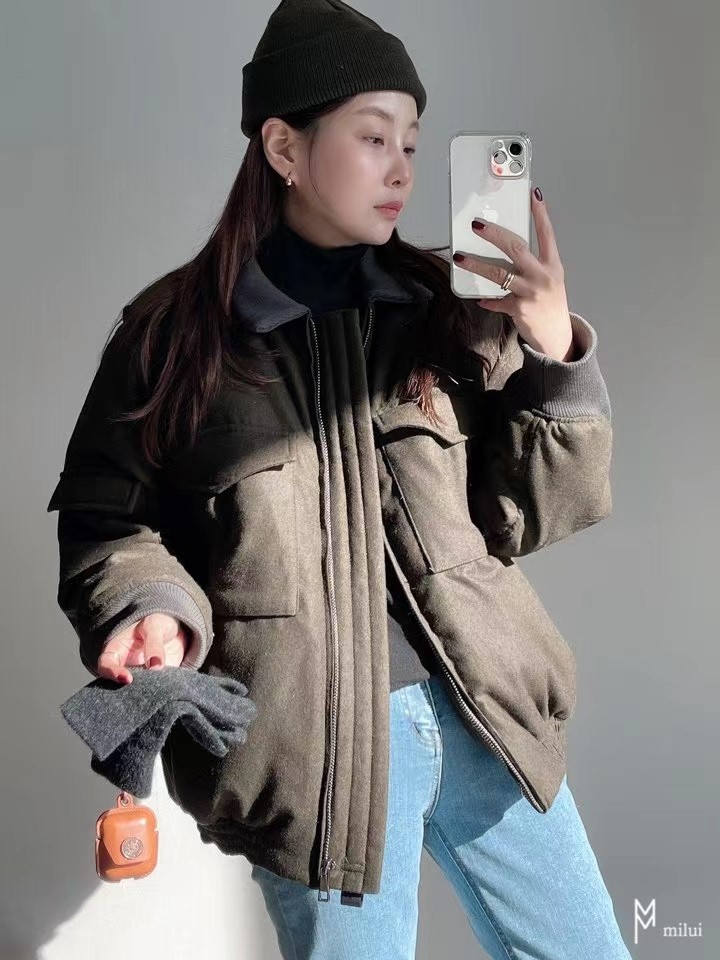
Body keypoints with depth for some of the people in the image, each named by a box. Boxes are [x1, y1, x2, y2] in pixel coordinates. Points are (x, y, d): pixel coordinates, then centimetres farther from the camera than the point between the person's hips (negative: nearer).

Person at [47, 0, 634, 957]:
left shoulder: (449, 309, 3)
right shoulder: (173, 334, -4)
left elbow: (527, 514, 2)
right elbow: (108, 520, 4)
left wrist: (556, 354, -11)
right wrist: (153, 612, -16)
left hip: (482, 714, 4)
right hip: (312, 741, -3)